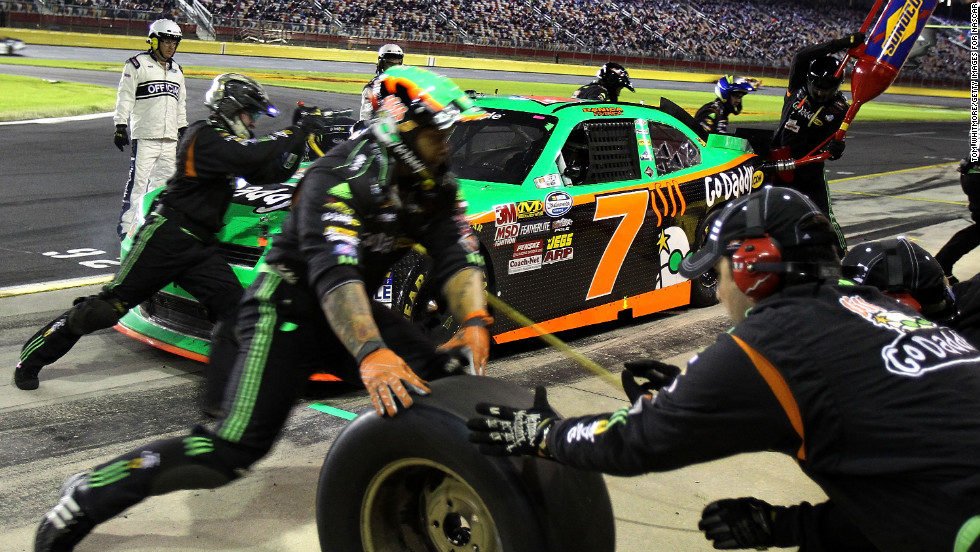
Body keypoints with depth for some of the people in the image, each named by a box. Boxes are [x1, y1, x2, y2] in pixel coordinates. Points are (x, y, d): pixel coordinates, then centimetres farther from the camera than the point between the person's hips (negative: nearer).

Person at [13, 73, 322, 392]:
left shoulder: (229, 143, 16)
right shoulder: (205, 137, -12)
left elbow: (275, 172, 13)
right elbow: (253, 157, -28)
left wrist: (299, 138, 0)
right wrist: (296, 132, -20)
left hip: (200, 245, 9)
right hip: (167, 235, -9)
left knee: (233, 306, -8)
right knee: (109, 304, -4)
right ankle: (32, 358, 11)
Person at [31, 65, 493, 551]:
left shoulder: (437, 186, -2)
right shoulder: (339, 177, -24)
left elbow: (458, 257, -10)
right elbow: (333, 272, -37)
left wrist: (474, 321, -31)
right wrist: (370, 352, -52)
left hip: (354, 310, 7)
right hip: (289, 309, -7)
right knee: (234, 450, -19)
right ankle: (86, 497, -5)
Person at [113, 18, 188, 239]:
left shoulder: (177, 70, 20)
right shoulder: (137, 65, 0)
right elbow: (125, 97, -2)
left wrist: (183, 129, 23)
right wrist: (120, 126, -8)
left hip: (170, 138, 6)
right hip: (143, 136, -6)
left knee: (164, 181, 5)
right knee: (138, 182, -9)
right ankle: (127, 225, -2)